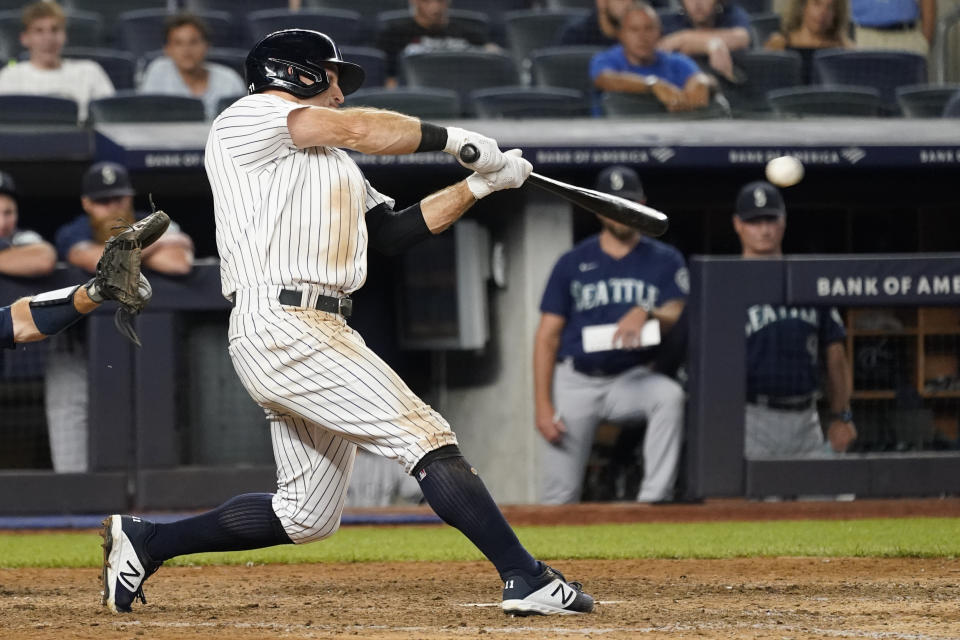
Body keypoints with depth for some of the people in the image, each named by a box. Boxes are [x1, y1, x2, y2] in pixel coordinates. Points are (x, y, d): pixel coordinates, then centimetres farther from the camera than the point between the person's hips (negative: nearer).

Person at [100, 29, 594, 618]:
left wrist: (478, 185, 15)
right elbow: (356, 130, -9)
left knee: (307, 517, 10)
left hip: (324, 332, 10)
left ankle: (145, 541, 20)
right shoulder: (248, 118, 2)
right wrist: (453, 139, 1)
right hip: (282, 329, -10)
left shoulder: (333, 164, 29)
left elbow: (393, 232, 23)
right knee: (426, 438, -17)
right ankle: (526, 579, -21)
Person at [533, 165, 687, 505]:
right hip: (576, 382, 1)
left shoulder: (665, 260, 8)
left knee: (670, 396, -34)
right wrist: (542, 405, -7)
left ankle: (654, 499, -35)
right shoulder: (573, 263, 7)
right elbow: (547, 336, 4)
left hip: (633, 379, -1)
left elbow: (676, 318, -6)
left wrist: (646, 314, -31)